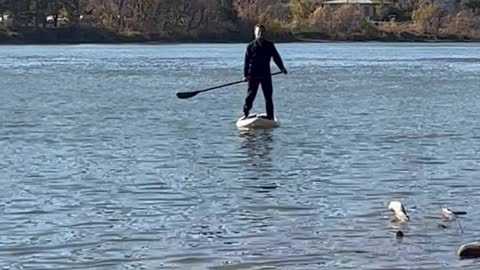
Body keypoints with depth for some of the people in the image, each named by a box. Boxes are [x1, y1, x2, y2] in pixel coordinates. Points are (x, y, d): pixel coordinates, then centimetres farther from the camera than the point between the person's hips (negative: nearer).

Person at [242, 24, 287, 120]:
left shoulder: (269, 45, 8)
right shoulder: (251, 46, 3)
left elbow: (276, 57, 8)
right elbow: (246, 61, 1)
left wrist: (282, 68, -6)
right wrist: (245, 75, -7)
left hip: (266, 75, 2)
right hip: (253, 75, -2)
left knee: (268, 96, 2)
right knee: (250, 95, 0)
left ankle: (270, 116, 6)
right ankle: (245, 114, 11)